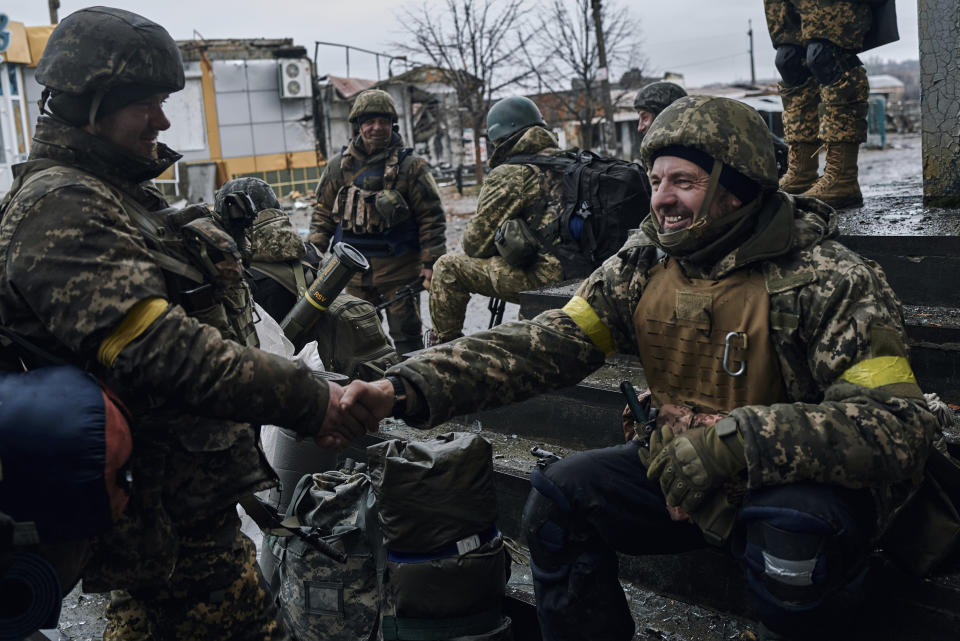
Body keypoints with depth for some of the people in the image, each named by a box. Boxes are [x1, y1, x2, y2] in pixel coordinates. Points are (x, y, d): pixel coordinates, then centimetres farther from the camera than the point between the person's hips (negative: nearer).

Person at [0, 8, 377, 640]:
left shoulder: (126, 196, 14)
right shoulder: (60, 211, -20)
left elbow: (195, 327, 17)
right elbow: (161, 352, -30)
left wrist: (306, 398, 9)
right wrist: (309, 402, -31)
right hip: (169, 514, -11)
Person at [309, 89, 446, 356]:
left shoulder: (410, 166, -2)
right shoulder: (339, 166, 7)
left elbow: (431, 216, -2)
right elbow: (323, 213, 15)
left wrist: (431, 262, -8)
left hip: (399, 266, -3)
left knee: (406, 333, 3)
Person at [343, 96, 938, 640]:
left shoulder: (833, 281, -19)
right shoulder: (642, 265, -4)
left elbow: (900, 424, -26)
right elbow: (542, 343, -14)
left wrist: (733, 439, -37)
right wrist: (409, 388, -28)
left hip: (805, 479, -4)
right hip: (680, 470, 5)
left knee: (795, 527, -35)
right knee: (558, 499, -11)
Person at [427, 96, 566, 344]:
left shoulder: (511, 174, -10)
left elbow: (476, 241, -6)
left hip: (543, 277, -8)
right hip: (577, 275, 8)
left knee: (447, 268, 2)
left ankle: (443, 346, 14)